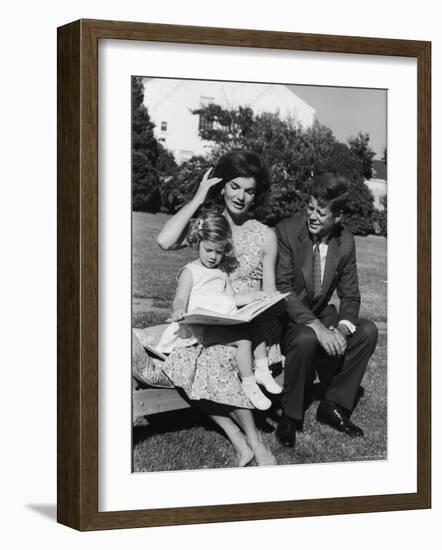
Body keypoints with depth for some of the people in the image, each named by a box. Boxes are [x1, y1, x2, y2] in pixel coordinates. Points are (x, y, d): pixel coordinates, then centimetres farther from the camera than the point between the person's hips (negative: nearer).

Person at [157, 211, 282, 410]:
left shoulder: (222, 271, 22)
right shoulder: (190, 272, 0)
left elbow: (232, 299, 23)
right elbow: (180, 299, -12)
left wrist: (252, 296, 9)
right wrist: (178, 311, -35)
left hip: (225, 322, 7)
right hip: (202, 327, -7)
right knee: (243, 339, -26)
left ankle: (262, 371, -3)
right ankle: (248, 384, -21)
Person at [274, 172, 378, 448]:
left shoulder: (345, 242, -3)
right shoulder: (286, 231, -18)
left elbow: (350, 296, 2)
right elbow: (283, 290, -23)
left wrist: (342, 328, -21)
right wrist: (317, 328, -34)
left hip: (321, 314, 6)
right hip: (286, 319, -5)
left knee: (367, 331, -16)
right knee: (306, 339, -36)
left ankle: (333, 405, -3)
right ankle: (290, 416, -15)